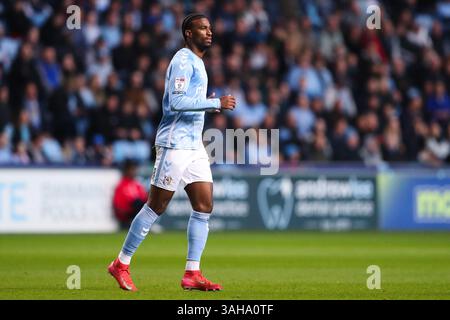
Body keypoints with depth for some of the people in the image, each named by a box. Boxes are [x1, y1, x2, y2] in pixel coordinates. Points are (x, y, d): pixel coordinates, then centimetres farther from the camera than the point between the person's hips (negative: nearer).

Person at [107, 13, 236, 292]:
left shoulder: (196, 62, 19)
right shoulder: (183, 60, -11)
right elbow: (176, 102, -22)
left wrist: (209, 104, 12)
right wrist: (217, 103, -20)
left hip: (194, 146, 9)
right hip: (175, 143, -9)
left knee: (204, 206, 1)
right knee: (156, 206, -4)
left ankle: (192, 274, 2)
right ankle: (121, 264, 6)